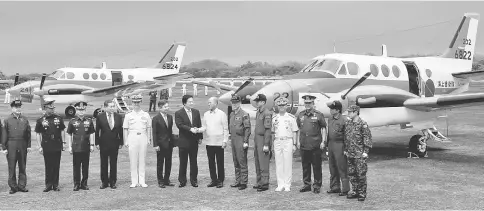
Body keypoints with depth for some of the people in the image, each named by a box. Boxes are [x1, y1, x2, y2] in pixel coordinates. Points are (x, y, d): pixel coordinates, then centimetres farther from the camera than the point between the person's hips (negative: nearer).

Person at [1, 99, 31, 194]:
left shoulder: (25, 119, 9)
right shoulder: (7, 120, 2)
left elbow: (28, 133, 10)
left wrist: (29, 145, 5)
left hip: (23, 146, 2)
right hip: (11, 146, -2)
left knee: (22, 167, 6)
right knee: (11, 167, 0)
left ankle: (22, 185, 14)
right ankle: (13, 186, 8)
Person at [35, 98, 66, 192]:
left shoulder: (59, 118, 5)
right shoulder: (40, 120, 1)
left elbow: (62, 131, 11)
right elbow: (38, 134, 3)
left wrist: (63, 142, 5)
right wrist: (40, 146, -3)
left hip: (57, 146, 1)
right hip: (46, 147, -1)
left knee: (56, 166, 5)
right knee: (48, 166, 4)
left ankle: (55, 185, 13)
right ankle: (48, 185, 13)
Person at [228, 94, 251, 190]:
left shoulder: (244, 114, -9)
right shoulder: (232, 114, 14)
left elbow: (247, 129, -13)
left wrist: (245, 142, -17)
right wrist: (230, 134, 15)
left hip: (241, 140, -8)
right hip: (233, 140, 8)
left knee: (242, 162, -5)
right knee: (236, 162, 11)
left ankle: (244, 182, 0)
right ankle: (238, 181, 19)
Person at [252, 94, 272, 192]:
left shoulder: (267, 114, -13)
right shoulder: (258, 112, 14)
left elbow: (268, 130, -17)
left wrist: (266, 145, -19)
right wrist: (255, 141, 16)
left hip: (263, 139, -9)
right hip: (256, 139, 9)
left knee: (263, 163, -5)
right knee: (257, 162, 12)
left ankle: (265, 184, 0)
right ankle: (259, 182, 19)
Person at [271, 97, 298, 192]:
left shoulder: (291, 117, 2)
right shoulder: (274, 118, 11)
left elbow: (294, 132, 3)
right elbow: (272, 132, 14)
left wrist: (294, 144, -3)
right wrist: (272, 145, 9)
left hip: (288, 141, -3)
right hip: (277, 141, 3)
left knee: (287, 164, -2)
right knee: (278, 164, 3)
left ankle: (287, 185, 4)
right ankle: (280, 185, 9)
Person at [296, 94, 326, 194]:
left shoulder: (318, 115, -2)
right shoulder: (301, 115, 10)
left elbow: (323, 129, 0)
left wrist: (323, 141, -7)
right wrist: (298, 141, 12)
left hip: (315, 145, -4)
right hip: (303, 145, 4)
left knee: (317, 166, 2)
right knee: (305, 166, 9)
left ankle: (317, 186, 11)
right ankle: (307, 185, 19)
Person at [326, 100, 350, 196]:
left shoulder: (344, 120, -12)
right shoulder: (330, 119, 12)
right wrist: (326, 144, 17)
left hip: (339, 144, -8)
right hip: (331, 144, 8)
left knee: (342, 168, -3)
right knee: (332, 167, 13)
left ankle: (345, 189, 4)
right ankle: (335, 187, 23)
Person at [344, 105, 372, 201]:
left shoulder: (363, 124, -9)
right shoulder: (347, 123, 9)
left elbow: (367, 138, -9)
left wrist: (365, 151, -12)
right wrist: (345, 149, 15)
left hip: (360, 154, -6)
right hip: (350, 154, 6)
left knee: (361, 174, -1)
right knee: (351, 174, 11)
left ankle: (362, 193, 8)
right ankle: (355, 191, 22)